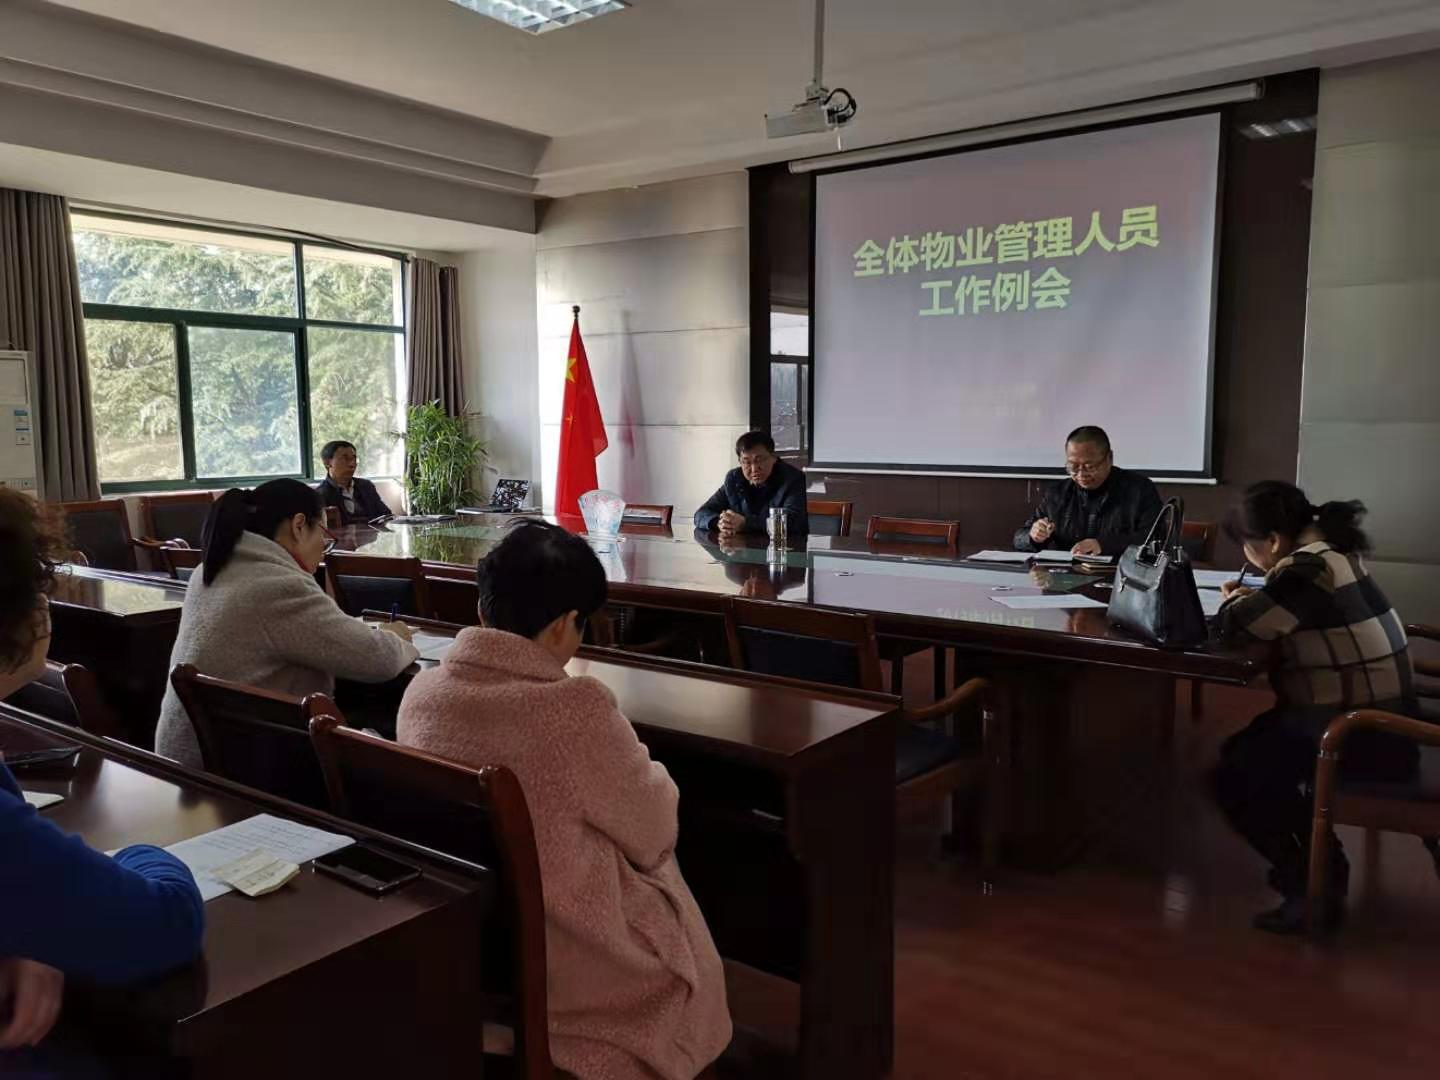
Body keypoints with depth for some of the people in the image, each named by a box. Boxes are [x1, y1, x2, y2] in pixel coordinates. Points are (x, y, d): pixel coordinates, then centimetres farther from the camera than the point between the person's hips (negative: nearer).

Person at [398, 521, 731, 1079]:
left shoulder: (420, 691, -10)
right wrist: (652, 777, 9)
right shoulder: (576, 706, -30)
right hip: (555, 958, -6)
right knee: (688, 957, 26)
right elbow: (652, 832, -13)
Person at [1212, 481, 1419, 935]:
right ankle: (1321, 862, 23)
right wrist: (1255, 597, 2)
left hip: (1366, 738, -10)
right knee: (1247, 751, 20)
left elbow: (1231, 625, -21)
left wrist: (1234, 602, 1)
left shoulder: (1307, 569, -24)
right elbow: (1284, 612, 21)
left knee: (1233, 777, -2)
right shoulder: (1330, 550, 7)